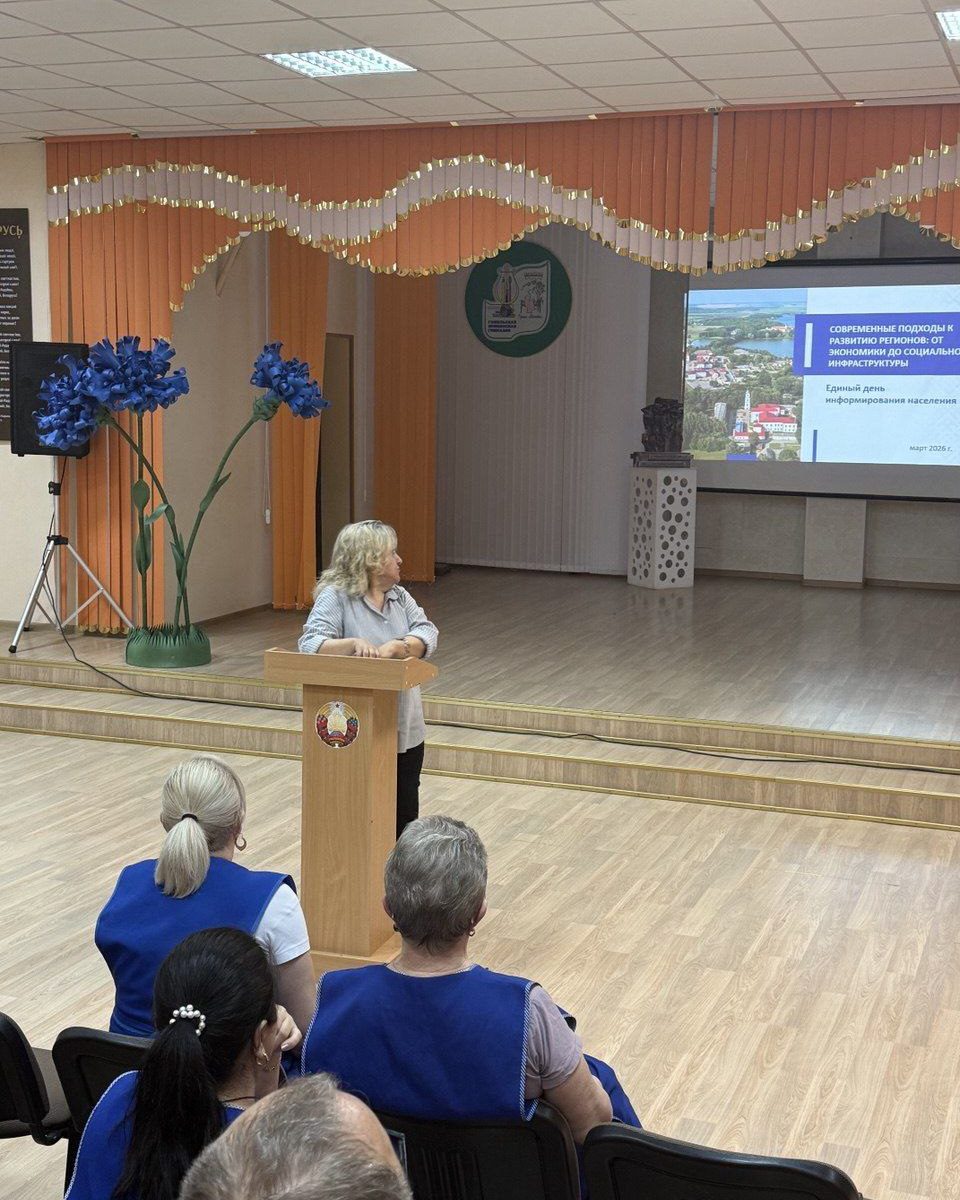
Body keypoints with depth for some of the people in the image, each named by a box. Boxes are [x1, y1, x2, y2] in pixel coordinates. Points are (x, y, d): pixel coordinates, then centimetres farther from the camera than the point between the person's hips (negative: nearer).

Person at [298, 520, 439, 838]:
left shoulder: (400, 597, 10)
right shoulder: (334, 597, -8)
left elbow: (427, 634, -2)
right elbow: (310, 644, -20)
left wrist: (395, 647, -22)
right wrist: (354, 643, -37)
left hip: (405, 730, 6)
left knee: (405, 815, 11)